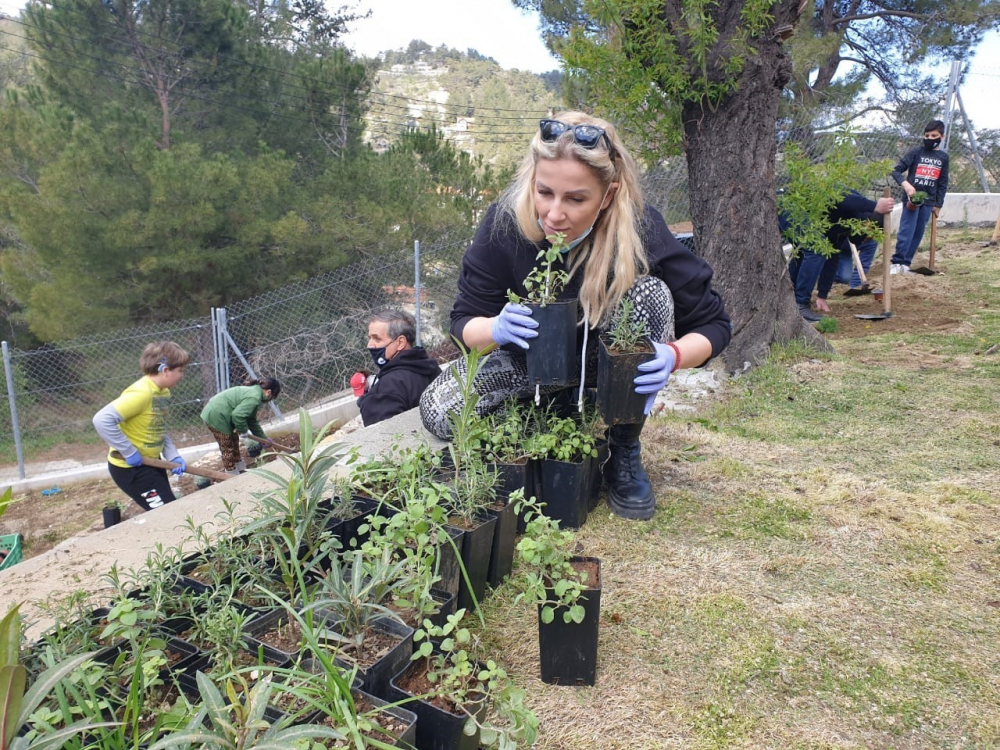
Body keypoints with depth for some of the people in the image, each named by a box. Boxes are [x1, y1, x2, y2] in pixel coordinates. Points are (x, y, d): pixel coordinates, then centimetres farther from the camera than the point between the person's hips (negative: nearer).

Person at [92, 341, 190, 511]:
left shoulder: (163, 392, 3)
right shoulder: (141, 393, -27)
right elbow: (102, 420, -33)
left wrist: (173, 456, -2)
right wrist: (129, 452, -28)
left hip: (150, 462, 9)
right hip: (129, 467, -9)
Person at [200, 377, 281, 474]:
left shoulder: (253, 391, 13)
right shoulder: (254, 397, -21)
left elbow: (252, 420, 22)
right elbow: (237, 415, -29)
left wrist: (263, 438, 26)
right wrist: (244, 430, -11)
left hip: (216, 412, 11)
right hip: (216, 416, -11)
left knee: (234, 440, 22)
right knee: (228, 447, 3)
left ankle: (241, 469, 37)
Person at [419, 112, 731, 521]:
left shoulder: (640, 229, -27)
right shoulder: (504, 224, -24)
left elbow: (713, 323, -18)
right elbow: (463, 321, -15)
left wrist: (672, 356, -40)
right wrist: (496, 327, -40)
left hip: (609, 359, 0)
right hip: (532, 361, 1)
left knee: (650, 293, -31)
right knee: (437, 411, -22)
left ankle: (624, 450, -12)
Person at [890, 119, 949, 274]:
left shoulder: (943, 157, 8)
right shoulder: (916, 152, -3)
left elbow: (943, 183, 12)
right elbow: (896, 171, -8)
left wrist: (938, 204, 8)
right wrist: (905, 184, -25)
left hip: (928, 201, 4)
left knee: (918, 233, 5)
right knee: (906, 232, -11)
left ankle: (905, 264, 10)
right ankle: (896, 262, -9)